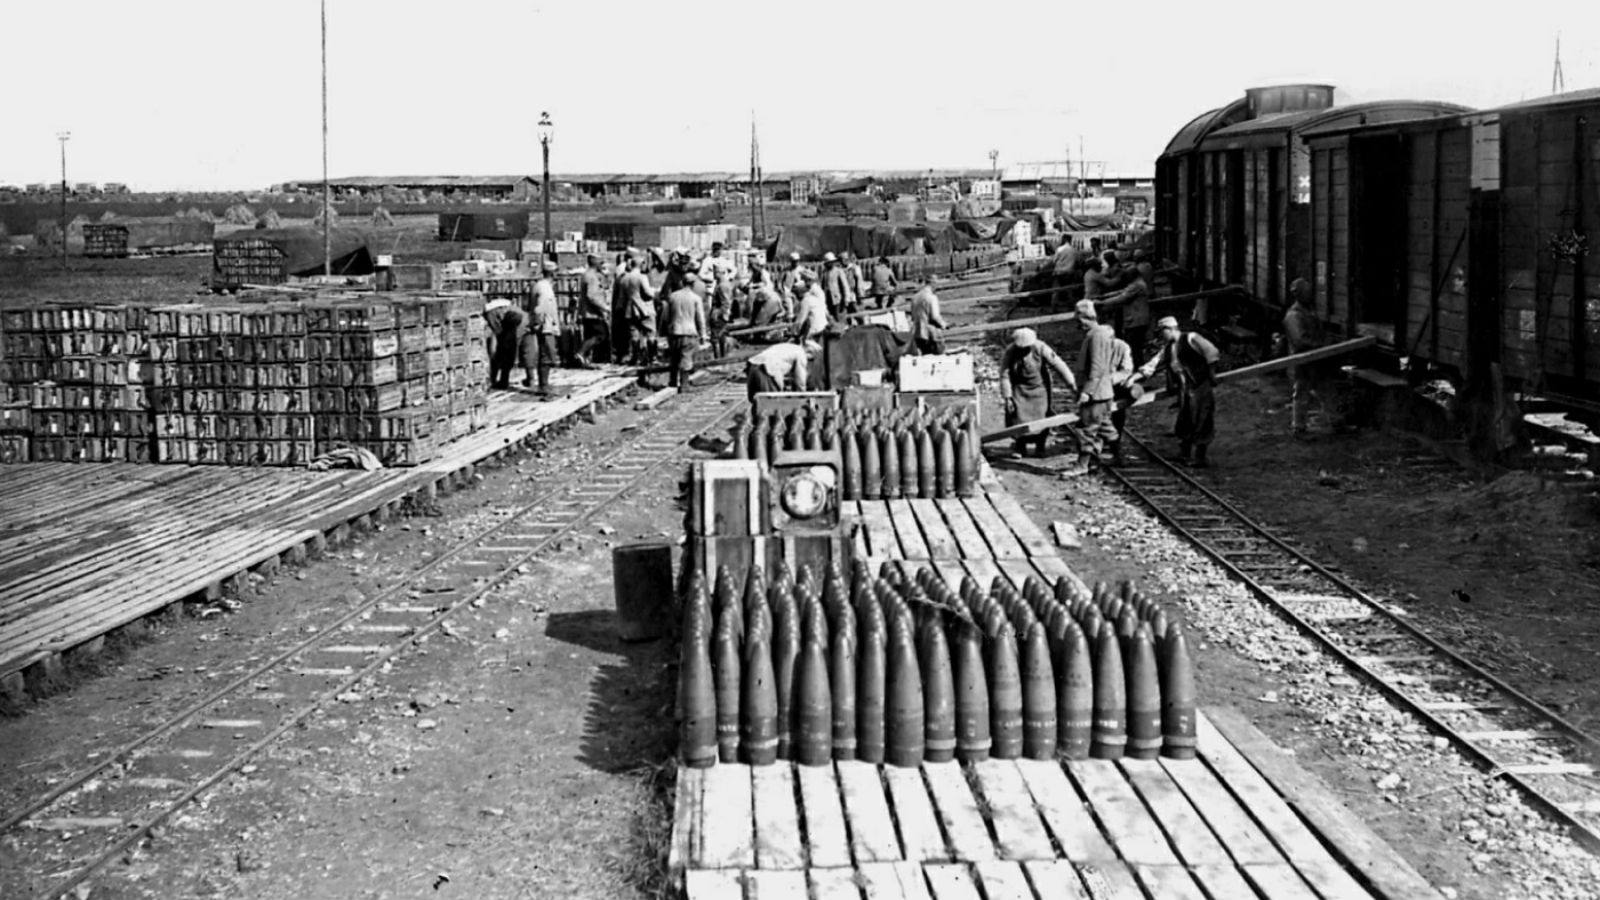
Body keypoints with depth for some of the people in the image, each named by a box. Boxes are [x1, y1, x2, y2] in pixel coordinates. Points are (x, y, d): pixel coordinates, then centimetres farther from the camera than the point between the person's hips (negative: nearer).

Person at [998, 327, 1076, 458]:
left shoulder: (1040, 348, -21)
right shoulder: (1010, 353, -17)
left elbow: (1058, 365, -18)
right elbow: (1005, 376, -13)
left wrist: (1071, 382, -17)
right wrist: (1007, 397, -16)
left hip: (1039, 387, -1)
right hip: (1020, 389, 1)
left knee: (1040, 417, -2)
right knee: (1017, 417, -5)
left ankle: (1041, 447, 15)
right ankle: (1020, 446, 11)